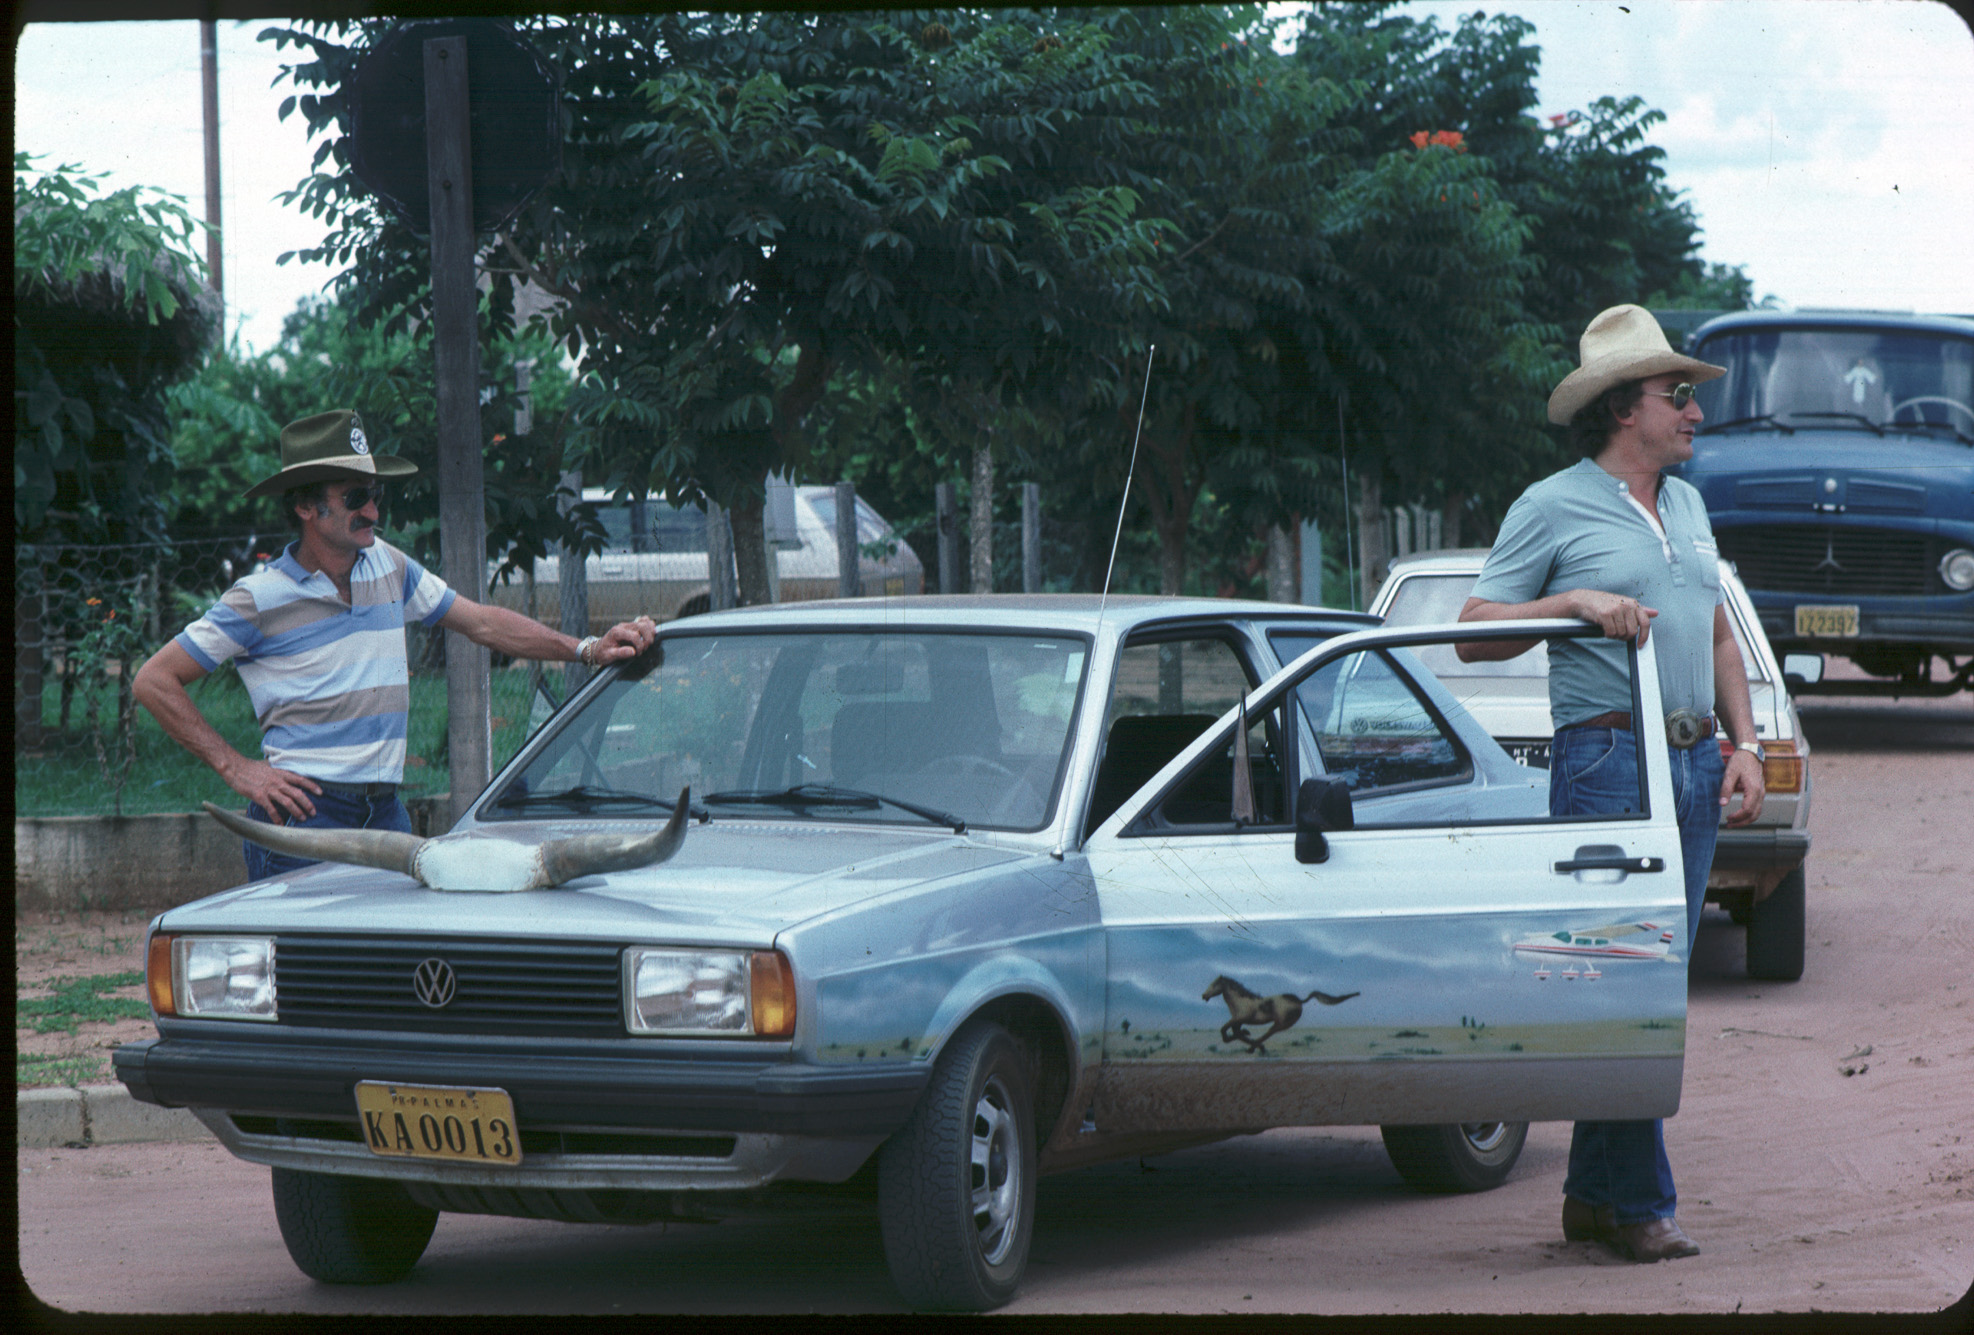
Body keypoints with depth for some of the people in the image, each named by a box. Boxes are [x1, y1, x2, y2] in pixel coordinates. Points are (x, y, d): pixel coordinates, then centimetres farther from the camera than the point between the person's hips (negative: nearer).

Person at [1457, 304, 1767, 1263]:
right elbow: (1473, 635, -4)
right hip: (1606, 761, -7)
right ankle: (1641, 1204, -8)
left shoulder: (1686, 505, 19)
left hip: (1694, 765, 7)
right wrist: (1578, 603, -16)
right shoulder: (1552, 508, -2)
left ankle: (1592, 1195, 12)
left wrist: (1744, 745, 12)